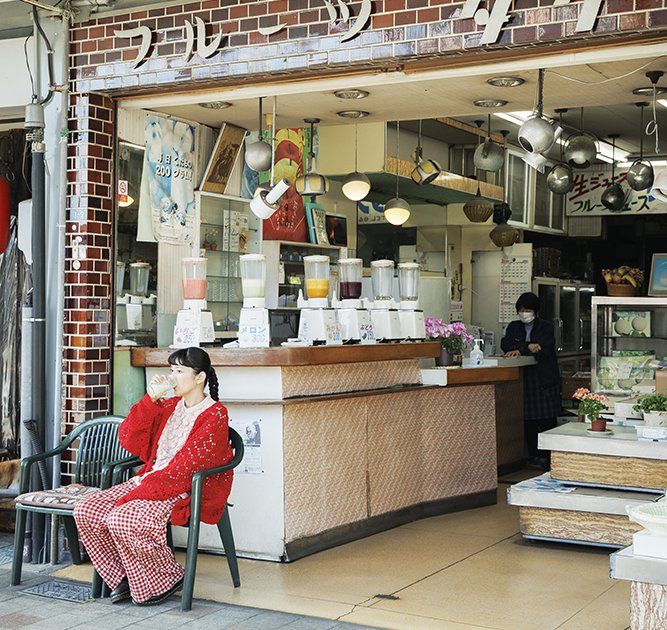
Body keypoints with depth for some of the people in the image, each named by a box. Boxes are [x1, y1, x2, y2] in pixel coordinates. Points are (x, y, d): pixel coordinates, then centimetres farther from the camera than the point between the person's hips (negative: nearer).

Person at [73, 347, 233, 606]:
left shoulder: (214, 416, -10)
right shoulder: (169, 406, 13)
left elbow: (186, 466, -18)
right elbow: (129, 441, 6)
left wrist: (140, 490, -21)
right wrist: (150, 400, -4)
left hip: (187, 493, -8)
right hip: (150, 482, 8)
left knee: (121, 520, -29)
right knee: (86, 512, -9)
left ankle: (166, 581, -7)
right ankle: (124, 578, 4)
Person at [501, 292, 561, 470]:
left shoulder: (546, 327, 3)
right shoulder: (513, 327, 14)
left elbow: (544, 349, -12)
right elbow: (505, 344, -3)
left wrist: (520, 350, -20)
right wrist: (528, 347, -18)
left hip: (545, 380, -3)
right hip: (524, 380, 3)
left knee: (547, 420, -5)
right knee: (528, 420, 1)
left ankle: (546, 456, -1)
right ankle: (533, 455, 7)